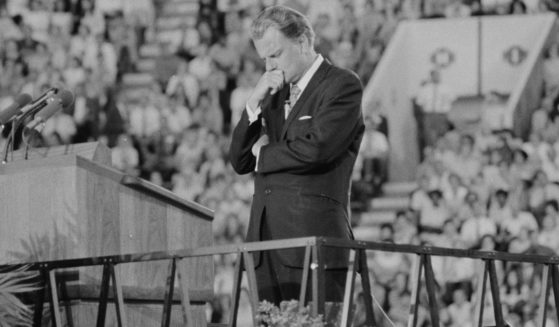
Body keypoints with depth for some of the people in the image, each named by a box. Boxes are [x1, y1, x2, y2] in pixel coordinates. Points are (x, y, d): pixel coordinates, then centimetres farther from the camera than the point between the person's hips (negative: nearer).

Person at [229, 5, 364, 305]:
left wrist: (264, 154, 1)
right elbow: (240, 162, 16)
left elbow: (316, 149, -16)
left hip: (314, 239, -7)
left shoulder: (343, 86, -1)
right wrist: (254, 104, 3)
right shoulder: (275, 94, 22)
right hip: (267, 243, 7)